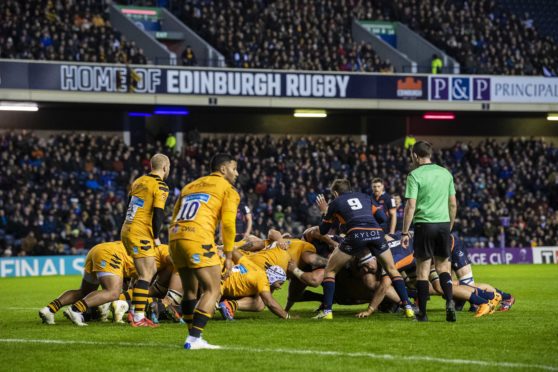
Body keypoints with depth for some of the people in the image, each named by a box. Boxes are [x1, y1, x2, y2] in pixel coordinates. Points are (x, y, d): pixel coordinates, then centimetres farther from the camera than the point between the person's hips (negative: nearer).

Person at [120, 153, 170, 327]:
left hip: (127, 230, 9)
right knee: (146, 275, -7)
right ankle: (138, 318, -12)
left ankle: (135, 310, 15)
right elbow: (158, 214, -16)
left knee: (151, 271, 17)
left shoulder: (139, 181, 14)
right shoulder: (161, 187, -10)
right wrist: (156, 237, -3)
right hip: (139, 234, -8)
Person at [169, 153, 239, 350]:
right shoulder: (228, 190, 9)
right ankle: (194, 339, -12)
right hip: (199, 238, -7)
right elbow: (228, 223, -2)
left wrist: (176, 251, 26)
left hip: (175, 237, 7)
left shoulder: (190, 186, 29)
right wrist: (228, 257, 1)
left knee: (190, 290, 19)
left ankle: (194, 337, 20)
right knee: (213, 290, -1)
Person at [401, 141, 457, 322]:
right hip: (443, 224, 4)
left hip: (424, 225, -4)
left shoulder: (415, 175, -6)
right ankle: (449, 302, -9)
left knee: (423, 270, 3)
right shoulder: (446, 173, 9)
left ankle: (422, 312, 5)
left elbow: (410, 206, -11)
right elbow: (453, 204, 12)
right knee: (443, 266, 13)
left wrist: (404, 232, -7)